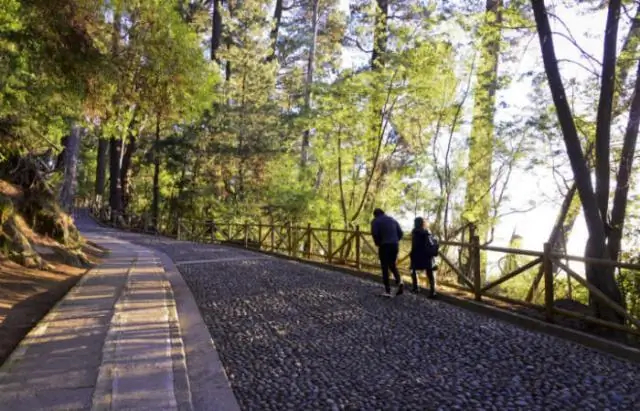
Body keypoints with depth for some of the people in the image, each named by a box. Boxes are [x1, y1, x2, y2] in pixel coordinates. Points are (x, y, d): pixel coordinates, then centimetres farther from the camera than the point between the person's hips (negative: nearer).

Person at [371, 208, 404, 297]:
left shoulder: (375, 221, 2)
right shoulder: (392, 220, 17)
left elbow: (374, 234, -14)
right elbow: (400, 232, 9)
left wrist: (378, 243, 2)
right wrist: (395, 241, 16)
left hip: (384, 246, -4)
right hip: (395, 245, 5)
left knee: (385, 268, 4)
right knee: (392, 265, 21)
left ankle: (388, 291, 3)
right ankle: (399, 281, -5)